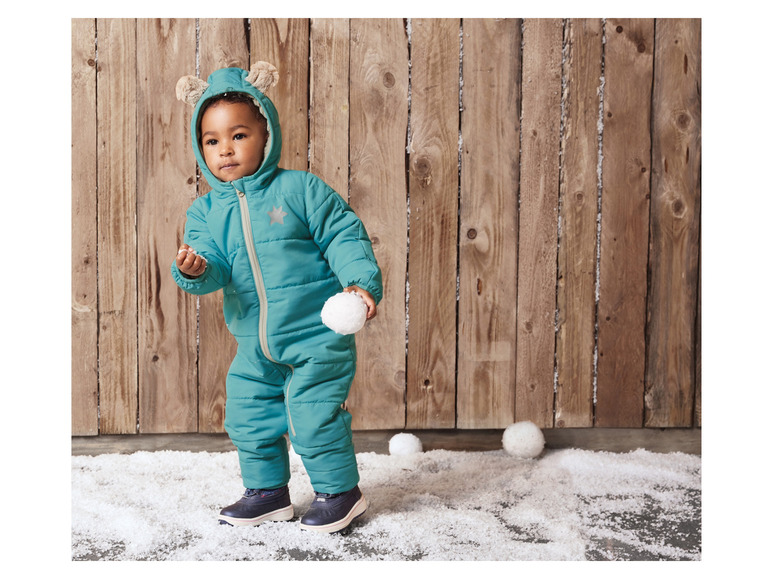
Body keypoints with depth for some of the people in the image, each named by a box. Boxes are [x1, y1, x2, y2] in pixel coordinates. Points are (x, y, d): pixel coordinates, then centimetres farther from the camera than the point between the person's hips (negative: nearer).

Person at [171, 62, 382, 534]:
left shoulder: (301, 189, -8)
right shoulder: (206, 211, 5)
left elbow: (344, 235, -7)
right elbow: (215, 265, -5)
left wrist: (362, 282, -20)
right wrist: (195, 270, -28)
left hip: (317, 337, -5)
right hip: (255, 346, 6)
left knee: (314, 417, -3)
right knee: (248, 419, 13)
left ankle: (341, 490, 19)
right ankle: (268, 491, 34)